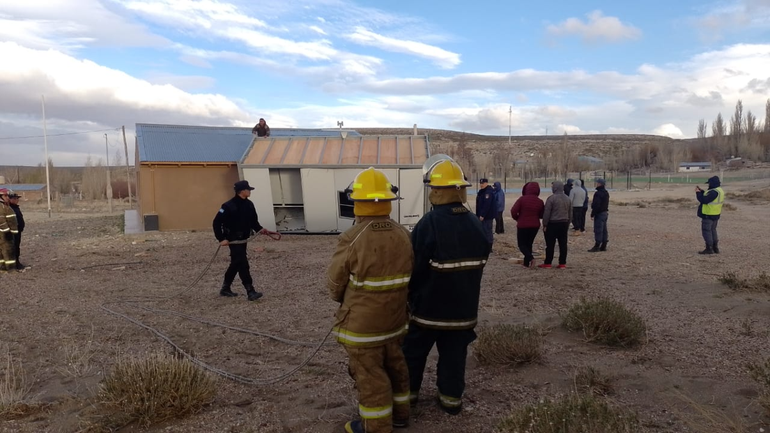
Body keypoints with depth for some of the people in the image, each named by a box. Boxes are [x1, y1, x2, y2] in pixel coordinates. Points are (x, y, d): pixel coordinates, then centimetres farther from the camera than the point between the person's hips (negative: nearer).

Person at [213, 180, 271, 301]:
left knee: (236, 264, 17)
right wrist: (221, 239, -19)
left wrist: (260, 229, -4)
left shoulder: (249, 204, 3)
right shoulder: (229, 206, -19)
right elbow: (217, 222, -16)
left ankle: (225, 288, 32)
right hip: (234, 240, -8)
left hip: (243, 239, 8)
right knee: (243, 264, -10)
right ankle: (250, 292, -8)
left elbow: (253, 220, 14)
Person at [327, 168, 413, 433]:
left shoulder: (352, 239, -22)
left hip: (362, 323, -6)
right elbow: (409, 275, 6)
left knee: (370, 377, 9)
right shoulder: (403, 235, -4)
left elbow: (336, 282, -9)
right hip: (395, 317, 6)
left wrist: (345, 301, 12)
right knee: (394, 366, 22)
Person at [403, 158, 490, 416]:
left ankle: (408, 393, 28)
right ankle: (451, 399, 25)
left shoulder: (429, 223, -22)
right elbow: (480, 263, 9)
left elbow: (415, 267, -18)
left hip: (428, 305, -5)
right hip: (463, 305, 5)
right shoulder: (476, 225, -2)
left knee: (413, 352, 14)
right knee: (454, 354, 15)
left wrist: (408, 295, -2)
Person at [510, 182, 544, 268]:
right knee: (529, 243, 18)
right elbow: (542, 215, 4)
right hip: (535, 225, 4)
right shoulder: (540, 201, -2)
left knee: (521, 244, 7)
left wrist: (517, 218, 1)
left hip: (522, 225, -4)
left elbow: (513, 211, -18)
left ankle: (530, 258, -17)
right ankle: (526, 263, 19)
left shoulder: (522, 199, -14)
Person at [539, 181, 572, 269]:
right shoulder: (568, 199, 11)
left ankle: (548, 263, 3)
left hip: (552, 224, -6)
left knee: (550, 245, -1)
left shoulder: (551, 198, -12)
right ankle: (562, 263, 10)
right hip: (564, 224, 6)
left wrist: (544, 225, -6)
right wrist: (567, 225, 21)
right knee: (563, 244, 7)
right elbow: (570, 214, 16)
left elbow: (546, 213, -13)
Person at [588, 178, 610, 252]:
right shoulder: (606, 193, 14)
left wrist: (592, 214, -17)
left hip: (599, 214, -10)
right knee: (604, 230, 12)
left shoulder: (598, 193, -18)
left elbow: (596, 205, -22)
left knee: (598, 230, -7)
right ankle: (603, 246, 16)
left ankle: (597, 246, -6)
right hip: (605, 213, 10)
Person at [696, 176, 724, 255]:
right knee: (712, 230, 19)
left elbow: (704, 200, -25)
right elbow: (708, 197, 17)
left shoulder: (714, 192, -23)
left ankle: (709, 249, -1)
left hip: (708, 215, -10)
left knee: (706, 231, -3)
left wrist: (698, 193, -15)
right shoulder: (719, 190, 11)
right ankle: (715, 248, 24)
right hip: (715, 215, 10)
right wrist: (701, 191, 10)